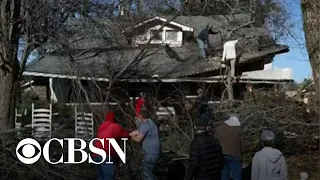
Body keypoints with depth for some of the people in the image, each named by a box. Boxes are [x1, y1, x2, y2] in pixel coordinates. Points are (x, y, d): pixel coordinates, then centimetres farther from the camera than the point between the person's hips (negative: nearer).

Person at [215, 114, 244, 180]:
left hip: (221, 155, 3)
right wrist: (240, 155, 15)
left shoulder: (220, 128, 8)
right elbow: (242, 145, 2)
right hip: (234, 156, -2)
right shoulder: (239, 129, 2)